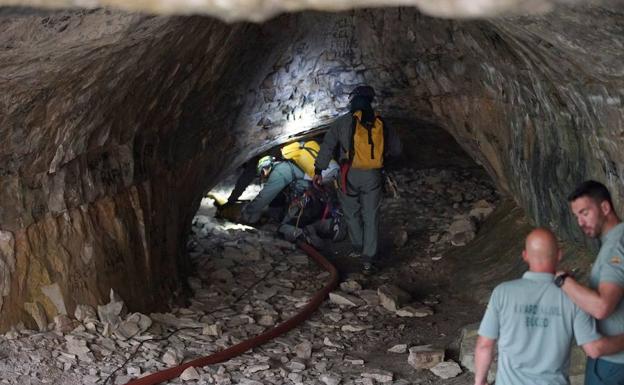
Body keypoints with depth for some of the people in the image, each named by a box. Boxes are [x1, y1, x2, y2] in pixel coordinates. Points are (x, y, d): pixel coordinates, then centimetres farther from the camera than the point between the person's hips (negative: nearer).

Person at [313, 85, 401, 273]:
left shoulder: (343, 122, -5)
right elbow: (396, 148, 10)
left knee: (352, 212, 20)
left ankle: (358, 247, 31)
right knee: (371, 217, 8)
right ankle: (368, 259, 7)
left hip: (350, 175, -1)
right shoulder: (381, 124, 2)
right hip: (373, 176, 2)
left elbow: (327, 146, -4)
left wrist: (318, 170, 3)